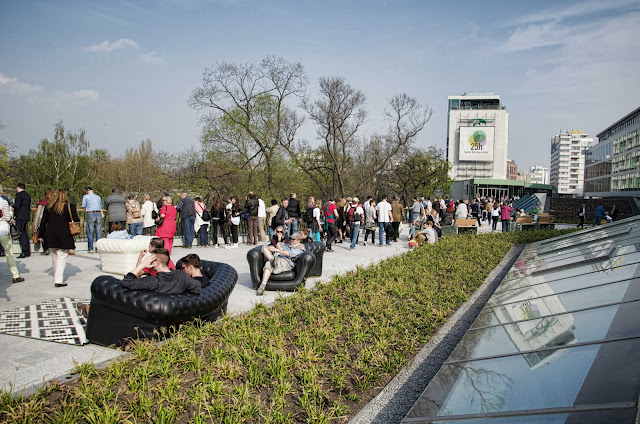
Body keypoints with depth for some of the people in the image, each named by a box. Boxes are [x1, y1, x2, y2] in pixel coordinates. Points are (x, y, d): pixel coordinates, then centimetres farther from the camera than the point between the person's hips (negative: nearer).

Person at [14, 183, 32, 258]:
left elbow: (17, 206, -14)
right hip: (26, 217, 8)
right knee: (24, 233, 13)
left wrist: (14, 216, -10)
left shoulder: (19, 194, -7)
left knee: (21, 234, -9)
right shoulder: (28, 195, 17)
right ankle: (28, 251, 14)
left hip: (20, 217, -8)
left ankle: (25, 252, -13)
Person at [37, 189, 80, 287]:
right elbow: (76, 220, -5)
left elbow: (43, 222, 10)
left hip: (50, 236, 4)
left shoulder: (48, 207, 8)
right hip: (64, 236, -4)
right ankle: (59, 281, -7)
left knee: (54, 257, 17)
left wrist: (40, 235, 16)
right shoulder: (70, 206, -3)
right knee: (62, 258, -2)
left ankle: (56, 278, 26)